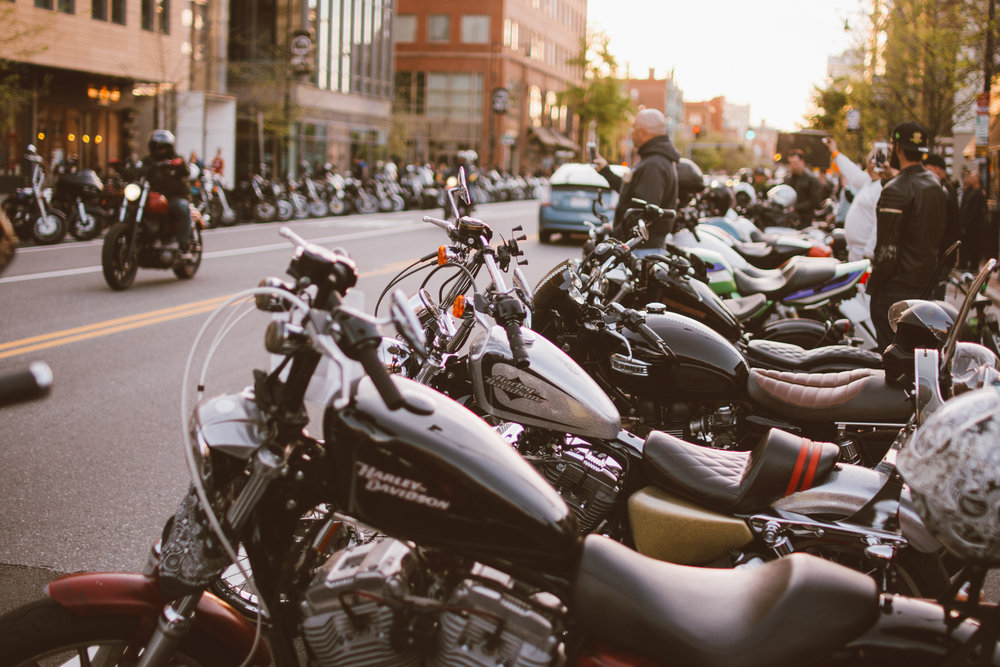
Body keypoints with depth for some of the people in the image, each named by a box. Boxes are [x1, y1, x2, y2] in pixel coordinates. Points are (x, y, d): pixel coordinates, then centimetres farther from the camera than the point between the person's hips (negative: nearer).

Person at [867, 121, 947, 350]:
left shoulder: (896, 191, -19)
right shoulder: (936, 185, 9)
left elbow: (887, 250, -21)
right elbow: (941, 236, 16)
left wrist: (873, 284, -10)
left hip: (897, 288, -9)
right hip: (928, 285, 9)